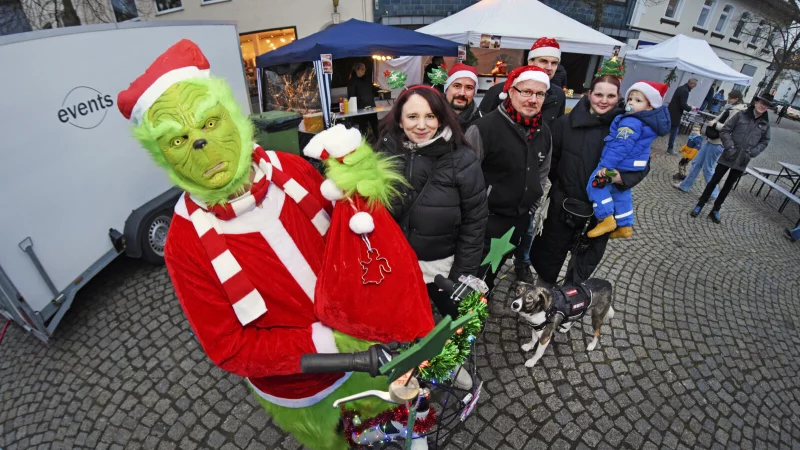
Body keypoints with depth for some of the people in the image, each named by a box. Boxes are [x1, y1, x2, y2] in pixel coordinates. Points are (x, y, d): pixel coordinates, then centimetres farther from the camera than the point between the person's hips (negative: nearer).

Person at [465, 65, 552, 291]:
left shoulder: (544, 131, 3)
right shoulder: (484, 128, -21)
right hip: (487, 220, -6)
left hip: (521, 219, 7)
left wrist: (533, 205, 14)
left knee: (495, 268, 25)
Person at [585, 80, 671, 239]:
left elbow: (620, 146, -28)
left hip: (620, 165, -10)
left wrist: (606, 164, -27)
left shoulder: (630, 122, -23)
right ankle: (625, 225, 30)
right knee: (621, 193, 21)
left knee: (595, 185, -5)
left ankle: (607, 219, -6)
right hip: (630, 167, 10)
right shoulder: (649, 123, 11)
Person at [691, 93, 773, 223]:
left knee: (728, 186, 11)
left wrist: (752, 153, -5)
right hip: (728, 156, -2)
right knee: (714, 181, 2)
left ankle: (715, 210, 21)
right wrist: (730, 146, -15)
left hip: (742, 161, 3)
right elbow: (725, 131, -4)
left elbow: (764, 142, 10)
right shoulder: (741, 115, -4)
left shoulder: (765, 124, 3)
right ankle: (700, 205, 13)